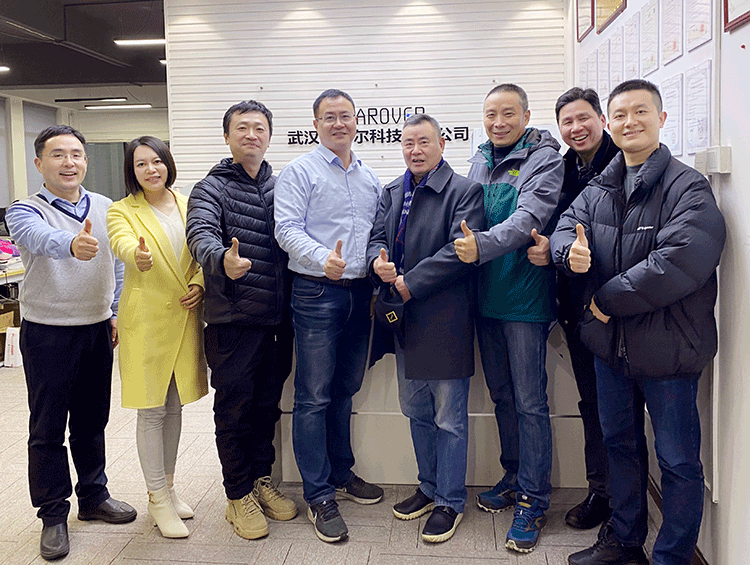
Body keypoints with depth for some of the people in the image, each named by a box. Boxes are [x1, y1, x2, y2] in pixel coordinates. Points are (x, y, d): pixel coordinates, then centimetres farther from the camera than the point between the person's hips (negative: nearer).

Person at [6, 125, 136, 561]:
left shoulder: (105, 208, 5)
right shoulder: (27, 212, -10)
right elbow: (39, 237, -35)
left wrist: (118, 312, 11)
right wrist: (71, 245, -56)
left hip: (98, 329, 4)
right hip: (48, 333, -4)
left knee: (92, 419, 16)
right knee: (48, 427, 5)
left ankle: (94, 496, 32)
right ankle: (53, 514, 19)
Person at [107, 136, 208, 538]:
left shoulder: (188, 206, 11)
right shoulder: (122, 211, -2)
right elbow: (123, 243, -23)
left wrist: (200, 283, -8)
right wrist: (139, 256, -46)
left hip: (185, 317, 4)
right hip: (146, 319, -4)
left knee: (175, 407, 14)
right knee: (152, 411, 0)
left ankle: (167, 487, 29)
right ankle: (158, 499, 13)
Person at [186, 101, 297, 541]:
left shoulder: (282, 187, 13)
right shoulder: (212, 188, -3)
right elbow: (201, 234, -22)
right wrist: (221, 259, -43)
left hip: (278, 318, 5)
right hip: (234, 318, -4)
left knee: (268, 402, 16)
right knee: (234, 405, 5)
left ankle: (261, 479, 33)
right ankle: (239, 495, 20)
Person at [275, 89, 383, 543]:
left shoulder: (369, 177, 16)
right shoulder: (300, 171, -3)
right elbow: (287, 228, -14)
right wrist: (323, 259, -30)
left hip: (361, 293, 6)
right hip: (317, 293, -6)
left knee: (346, 389, 16)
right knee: (314, 396, -2)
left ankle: (341, 473, 31)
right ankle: (319, 495, 7)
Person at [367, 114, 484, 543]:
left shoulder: (465, 191, -8)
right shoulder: (392, 193, 14)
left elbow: (460, 250, -17)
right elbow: (377, 236, 13)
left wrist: (409, 283, -19)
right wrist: (378, 261, -12)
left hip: (445, 321, -7)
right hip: (405, 320, 7)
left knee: (450, 419, 4)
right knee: (417, 411, 18)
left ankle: (451, 501, 19)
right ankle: (430, 487, 35)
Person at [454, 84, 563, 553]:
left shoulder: (543, 158, -8)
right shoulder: (480, 162, 13)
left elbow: (529, 217, -24)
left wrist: (483, 244, -37)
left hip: (525, 297, -6)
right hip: (487, 297, 7)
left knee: (530, 402, -1)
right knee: (502, 395, 17)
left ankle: (534, 499, 12)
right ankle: (515, 477, 33)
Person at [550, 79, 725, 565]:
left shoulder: (689, 188, -14)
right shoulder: (600, 188, 8)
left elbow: (679, 261, -25)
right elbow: (566, 226, 4)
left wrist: (607, 299, -18)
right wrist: (570, 251, -21)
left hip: (667, 347, -6)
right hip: (611, 343, 7)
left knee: (678, 460, 7)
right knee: (621, 443, 21)